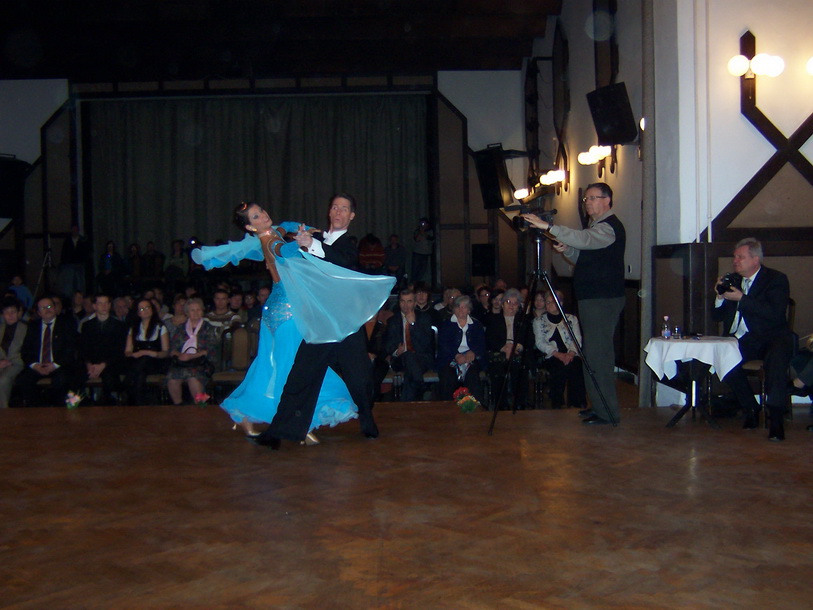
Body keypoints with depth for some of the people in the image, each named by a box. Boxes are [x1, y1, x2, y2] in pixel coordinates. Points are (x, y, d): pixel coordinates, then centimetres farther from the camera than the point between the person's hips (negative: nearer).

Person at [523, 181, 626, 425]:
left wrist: (549, 227, -36)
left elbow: (584, 239, -30)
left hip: (603, 299, -11)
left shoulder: (610, 226, -11)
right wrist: (566, 250, 5)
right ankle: (600, 406, 19)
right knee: (594, 354, 12)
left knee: (597, 354, -10)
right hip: (592, 298, 11)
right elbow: (584, 257, 25)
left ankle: (607, 412, -5)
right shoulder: (596, 226, 22)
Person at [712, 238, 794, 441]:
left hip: (772, 337, -4)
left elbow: (775, 314, -18)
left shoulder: (776, 279, -1)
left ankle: (776, 418, -30)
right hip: (742, 340, 5)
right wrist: (720, 297, -3)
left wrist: (742, 299, -17)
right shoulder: (732, 281, 15)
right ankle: (751, 410, -9)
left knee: (776, 358, -36)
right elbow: (717, 317, 16)